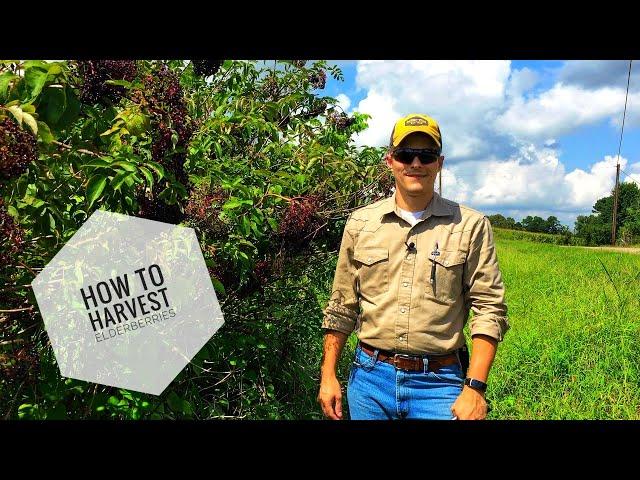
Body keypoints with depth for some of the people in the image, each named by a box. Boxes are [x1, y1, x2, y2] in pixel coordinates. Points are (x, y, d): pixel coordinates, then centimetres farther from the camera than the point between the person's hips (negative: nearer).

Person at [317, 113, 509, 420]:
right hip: (369, 380, 2)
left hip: (439, 383, -2)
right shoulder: (360, 223, 4)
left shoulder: (470, 225, -2)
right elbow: (341, 307, 7)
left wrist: (474, 387, -11)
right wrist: (328, 375, 5)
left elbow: (489, 309, -4)